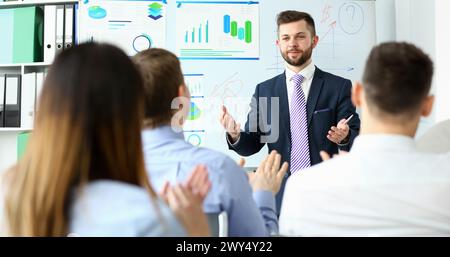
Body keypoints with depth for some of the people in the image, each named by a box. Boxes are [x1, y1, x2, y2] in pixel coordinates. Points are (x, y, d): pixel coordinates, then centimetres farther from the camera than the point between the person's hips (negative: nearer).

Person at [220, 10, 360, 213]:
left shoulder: (339, 87, -1)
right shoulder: (264, 91, 6)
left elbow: (356, 141, -3)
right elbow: (252, 145, 5)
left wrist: (344, 138, -25)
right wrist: (235, 135, -16)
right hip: (280, 195, 1)